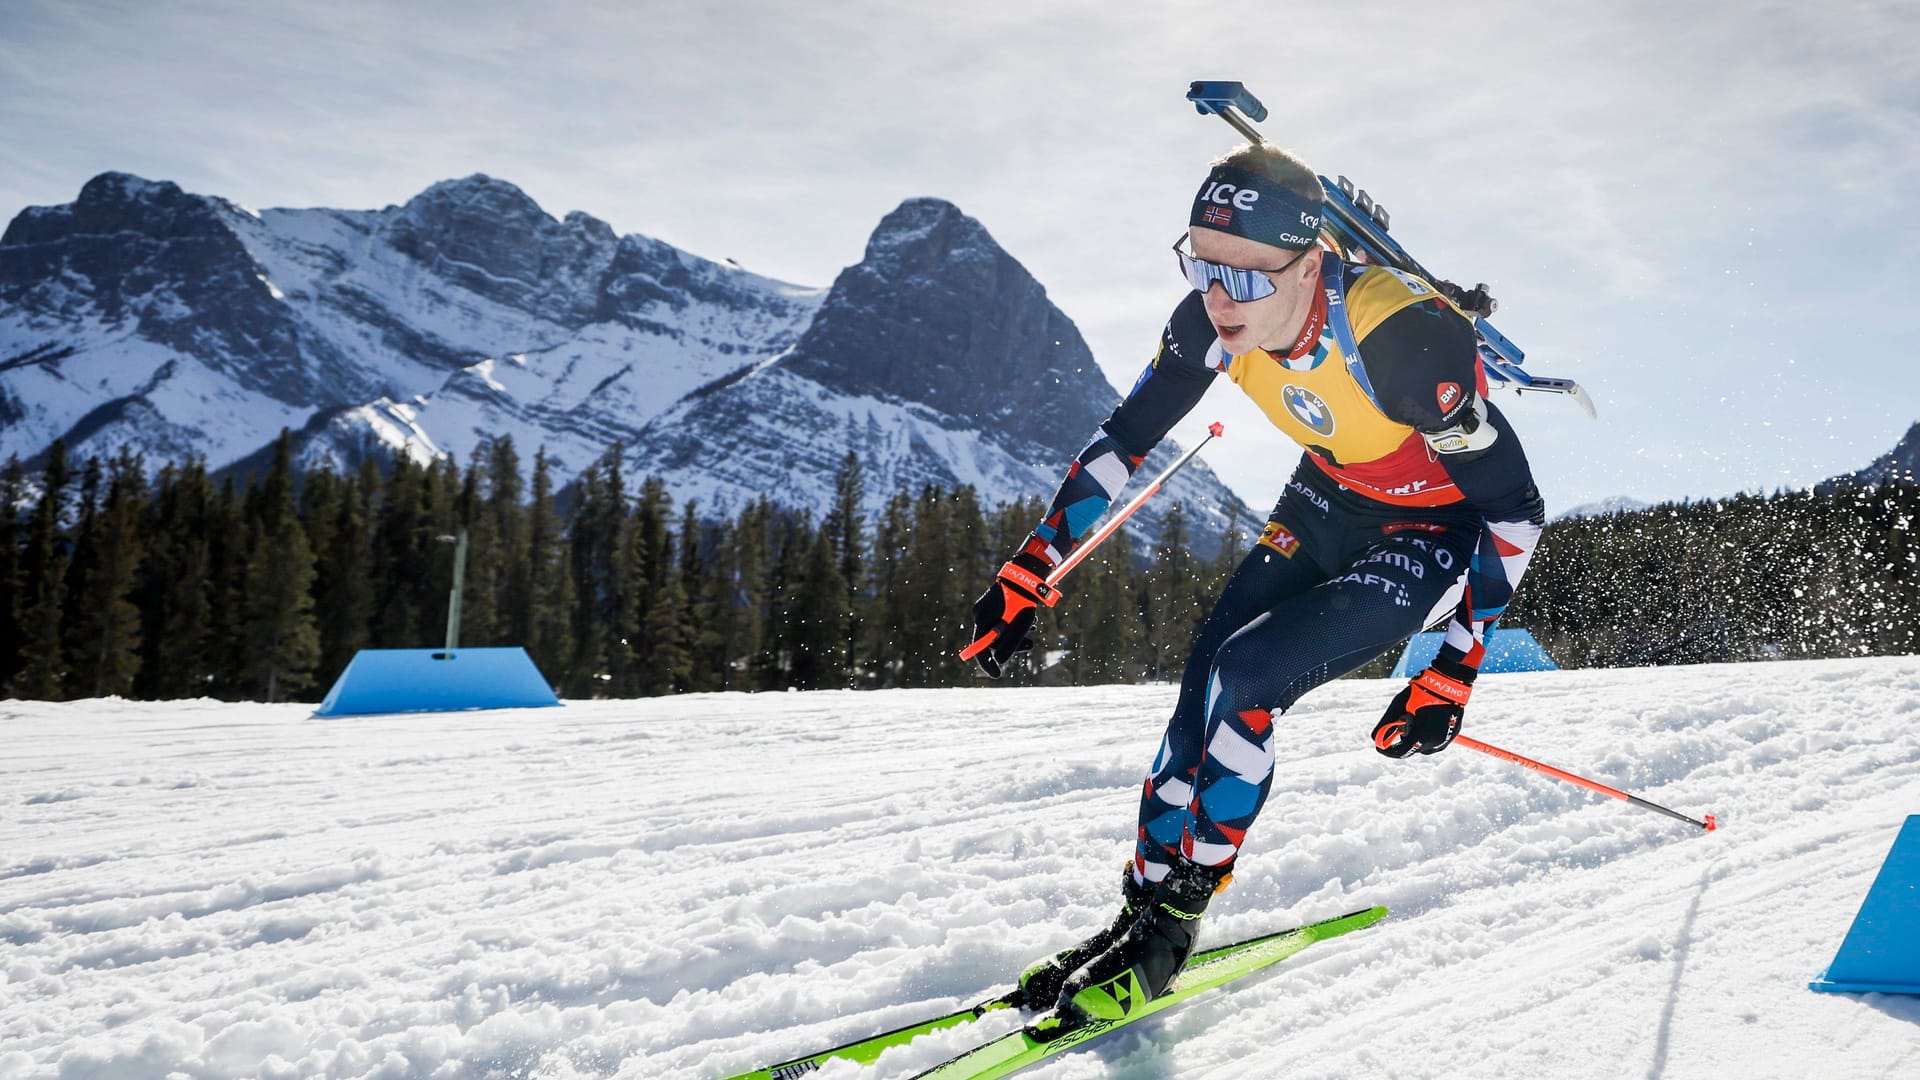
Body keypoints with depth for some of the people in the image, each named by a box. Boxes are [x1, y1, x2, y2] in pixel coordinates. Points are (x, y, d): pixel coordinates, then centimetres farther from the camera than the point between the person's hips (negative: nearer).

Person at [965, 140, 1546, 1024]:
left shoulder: (1402, 336, -36)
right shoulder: (1216, 320, -18)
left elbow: (1514, 508, -25)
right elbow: (1123, 439, -4)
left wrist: (1455, 671, -25)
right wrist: (1029, 570, -6)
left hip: (1435, 535, -6)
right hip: (1329, 503, 6)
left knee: (1244, 678, -20)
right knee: (1206, 679, -7)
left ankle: (1171, 925, -4)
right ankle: (1144, 903, 7)